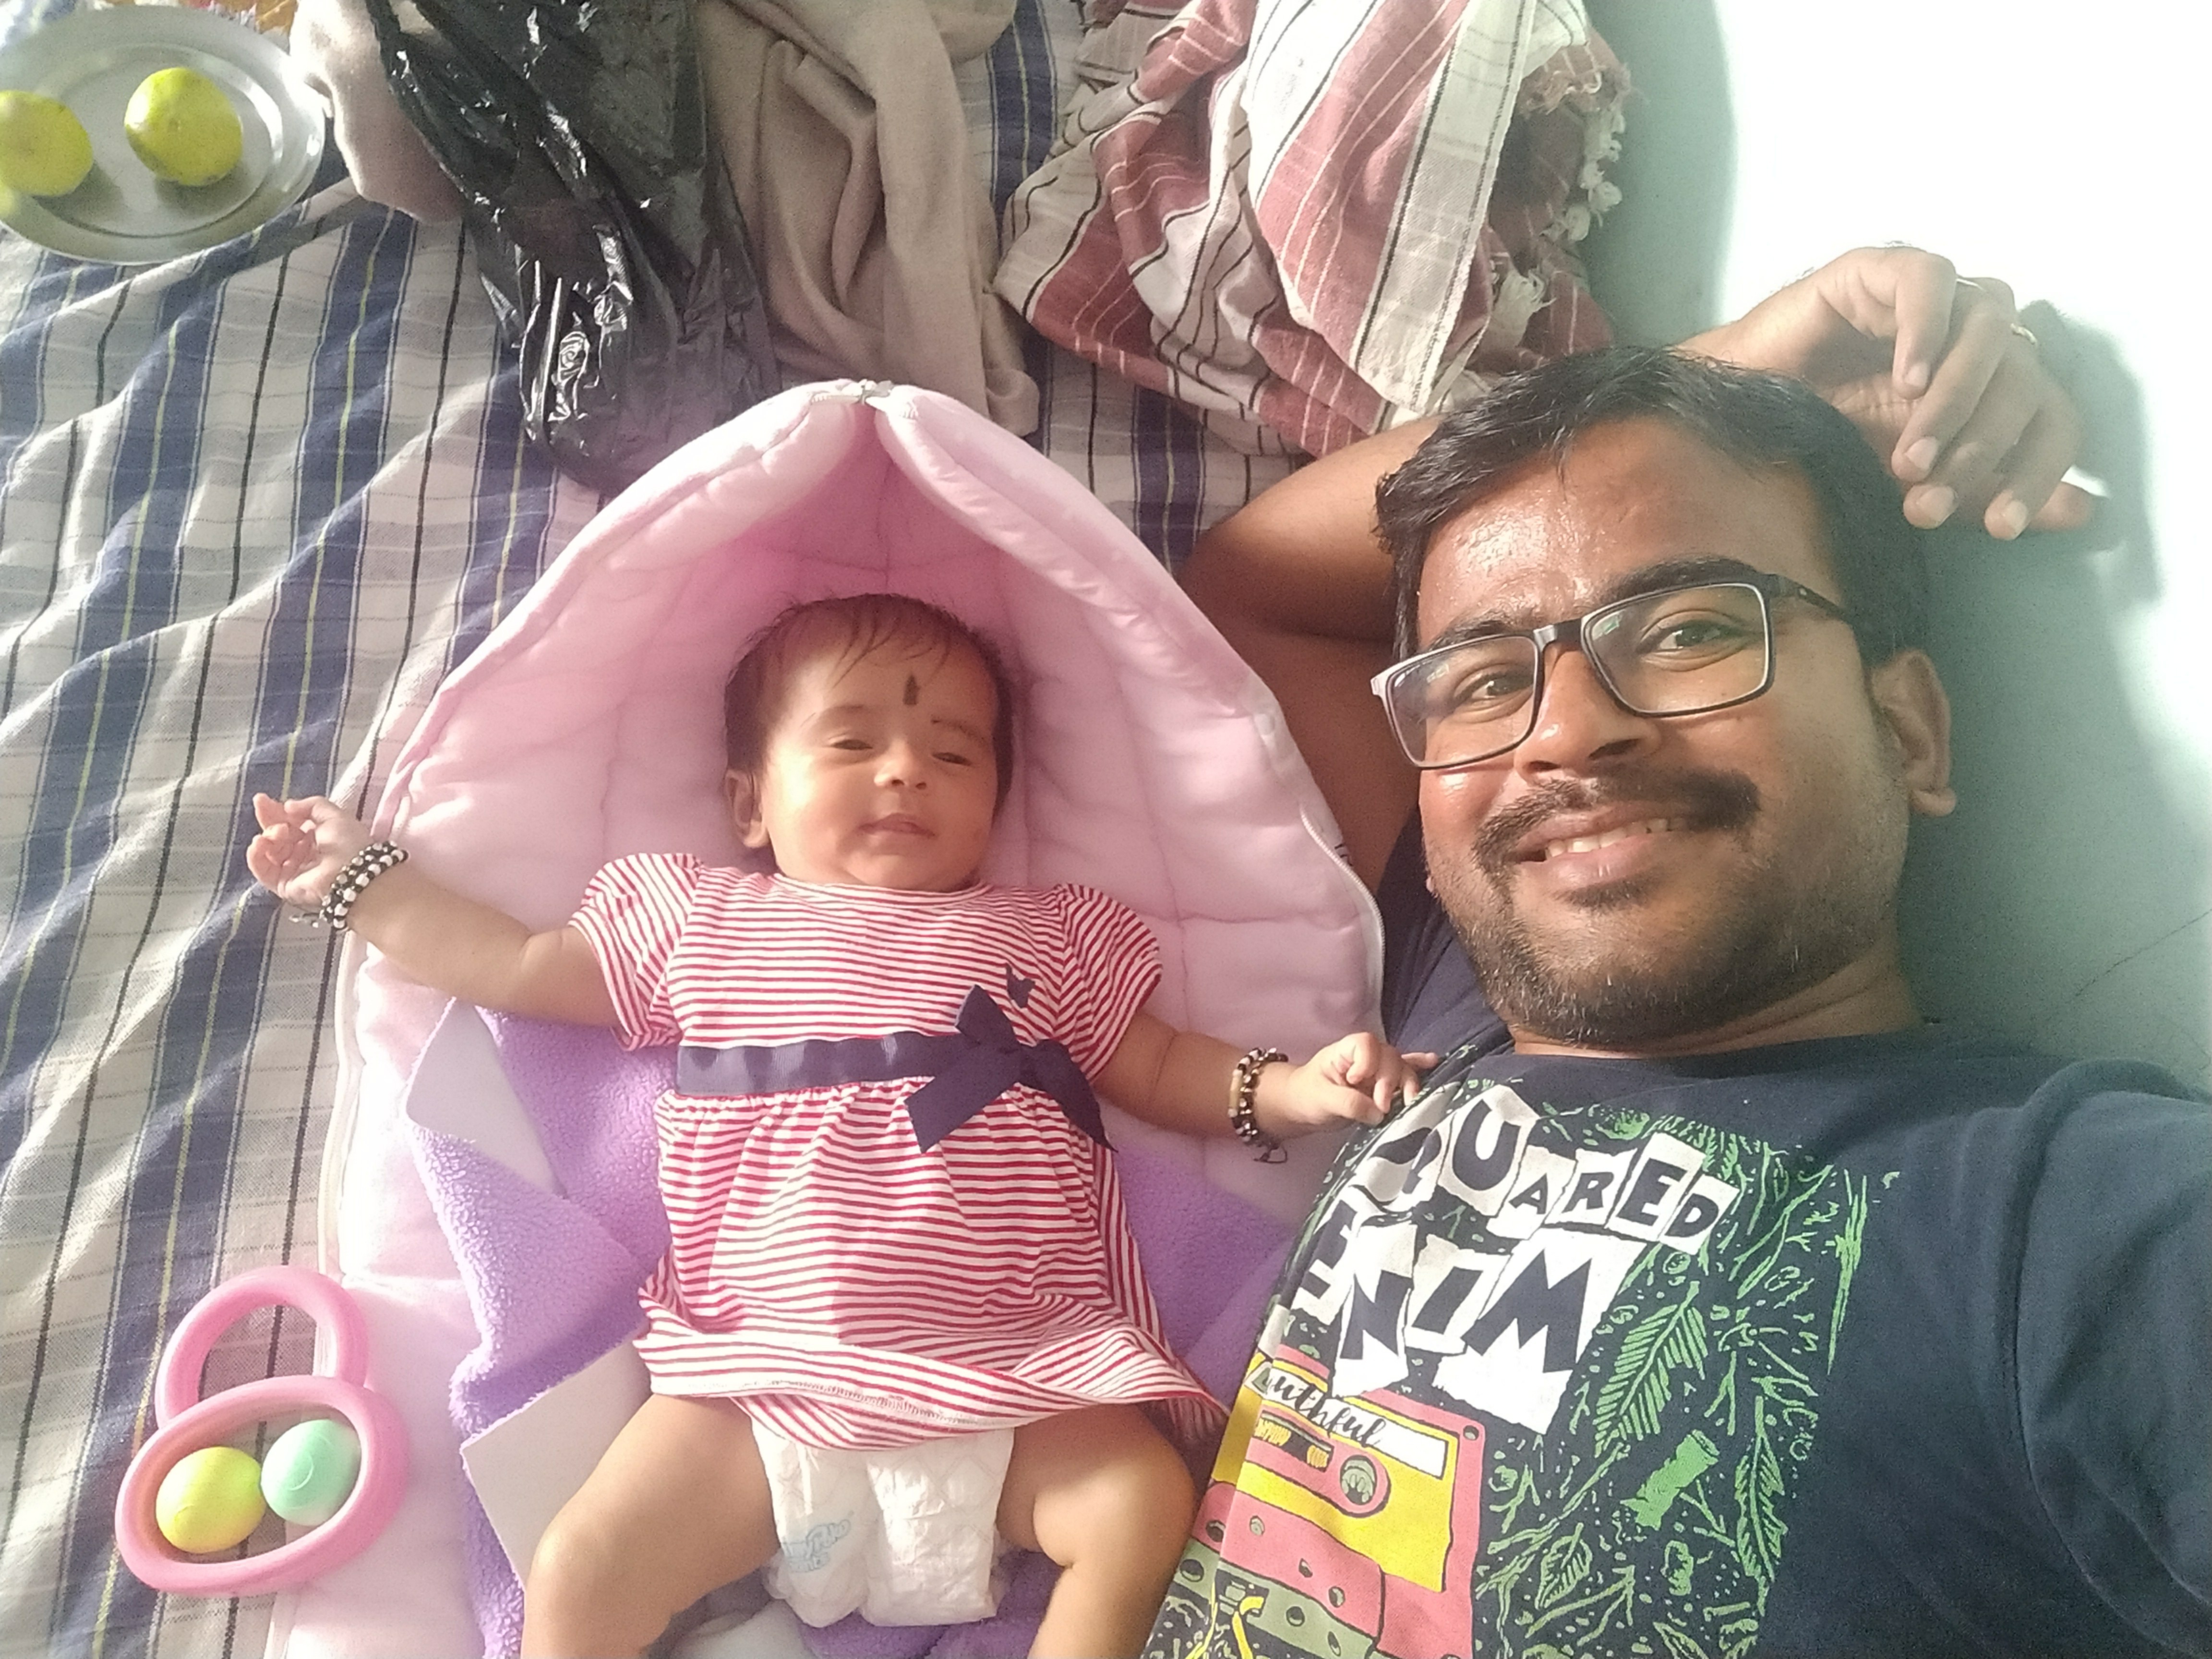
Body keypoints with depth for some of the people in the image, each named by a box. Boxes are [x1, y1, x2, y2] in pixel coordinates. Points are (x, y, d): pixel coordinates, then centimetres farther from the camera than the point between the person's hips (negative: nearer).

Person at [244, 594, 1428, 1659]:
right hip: (760, 1383, 1)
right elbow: (516, 967, 20)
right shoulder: (699, 923, 13)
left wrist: (1292, 1089, -2)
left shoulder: (1048, 936, 13)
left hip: (1005, 1380, 0)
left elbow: (1165, 1073, 15)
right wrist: (360, 874, 20)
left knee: (1146, 1507, -19)